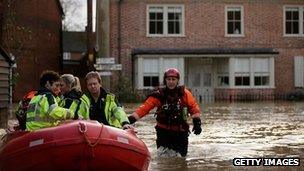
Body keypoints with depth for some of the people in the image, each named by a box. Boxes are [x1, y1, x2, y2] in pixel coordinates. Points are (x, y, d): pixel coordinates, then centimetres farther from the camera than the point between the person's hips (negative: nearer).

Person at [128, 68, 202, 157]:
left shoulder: (184, 93, -3)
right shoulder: (159, 95, -8)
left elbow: (194, 107, 1)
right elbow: (144, 108, -14)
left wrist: (197, 122, -11)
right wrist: (132, 118, -26)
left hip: (181, 132, 1)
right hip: (163, 131, -1)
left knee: (181, 157, 6)